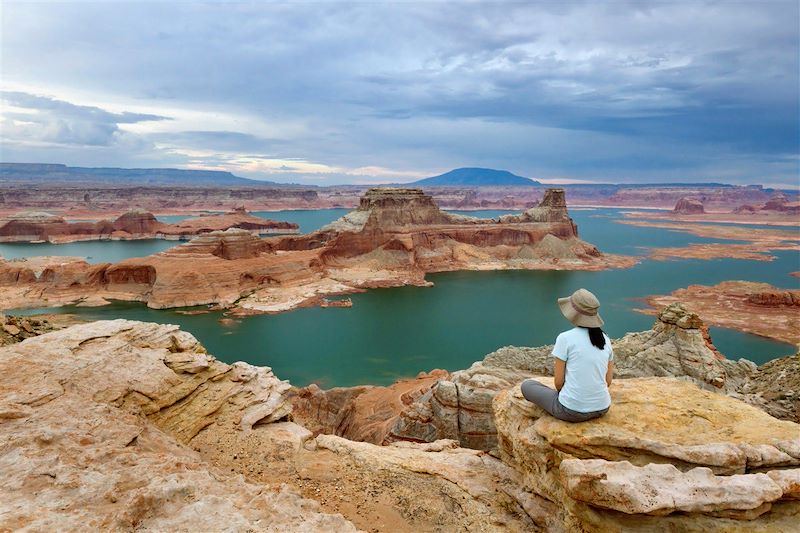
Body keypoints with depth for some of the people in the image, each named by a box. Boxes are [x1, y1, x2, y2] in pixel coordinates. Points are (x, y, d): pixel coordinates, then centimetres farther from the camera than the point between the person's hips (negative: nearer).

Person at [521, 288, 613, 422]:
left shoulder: (565, 338, -15)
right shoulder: (605, 340, 1)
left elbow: (559, 382, -10)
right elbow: (608, 381, 7)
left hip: (572, 410, -6)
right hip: (601, 408, 6)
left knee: (527, 385, 20)